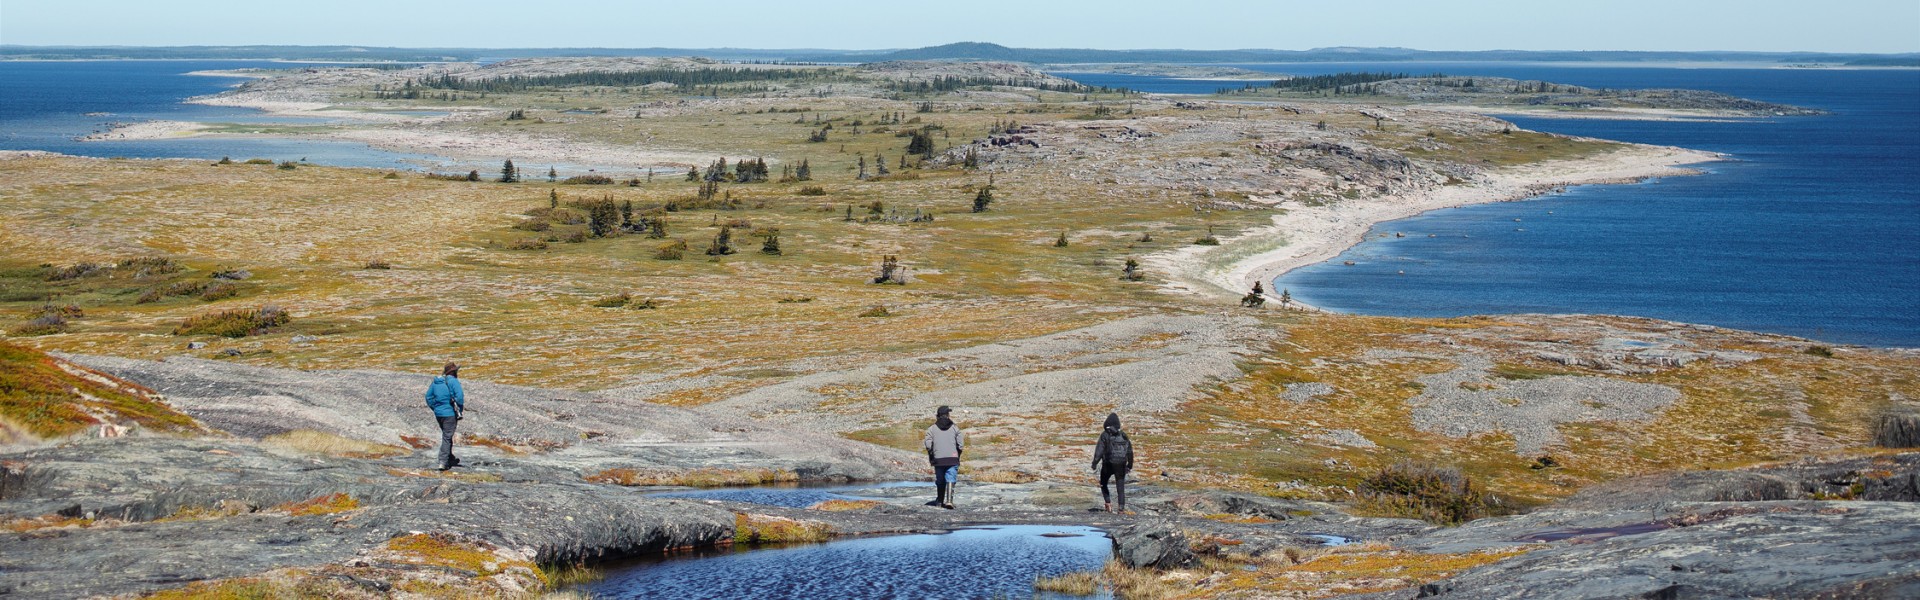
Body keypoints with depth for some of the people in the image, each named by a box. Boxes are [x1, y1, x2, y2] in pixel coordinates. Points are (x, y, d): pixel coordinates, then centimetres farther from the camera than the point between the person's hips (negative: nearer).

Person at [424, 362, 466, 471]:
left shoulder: (435, 382, 8)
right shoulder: (453, 381, -12)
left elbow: (428, 397, 11)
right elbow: (459, 396, -19)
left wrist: (435, 408, 16)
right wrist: (461, 410, -6)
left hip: (438, 413, 6)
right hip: (450, 413, -6)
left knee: (446, 435, 22)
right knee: (447, 437, -2)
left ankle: (451, 458, 35)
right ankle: (443, 462, -7)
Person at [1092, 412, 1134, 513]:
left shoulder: (1105, 435, -7)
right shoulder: (1123, 435, 5)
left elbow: (1099, 450, -13)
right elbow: (1130, 451, 9)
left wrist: (1095, 463, -11)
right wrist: (1130, 465, 18)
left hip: (1108, 464, -3)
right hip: (1121, 465, 3)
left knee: (1103, 484, 17)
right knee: (1121, 486, 9)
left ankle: (1108, 503, 1)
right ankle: (1122, 507, 2)